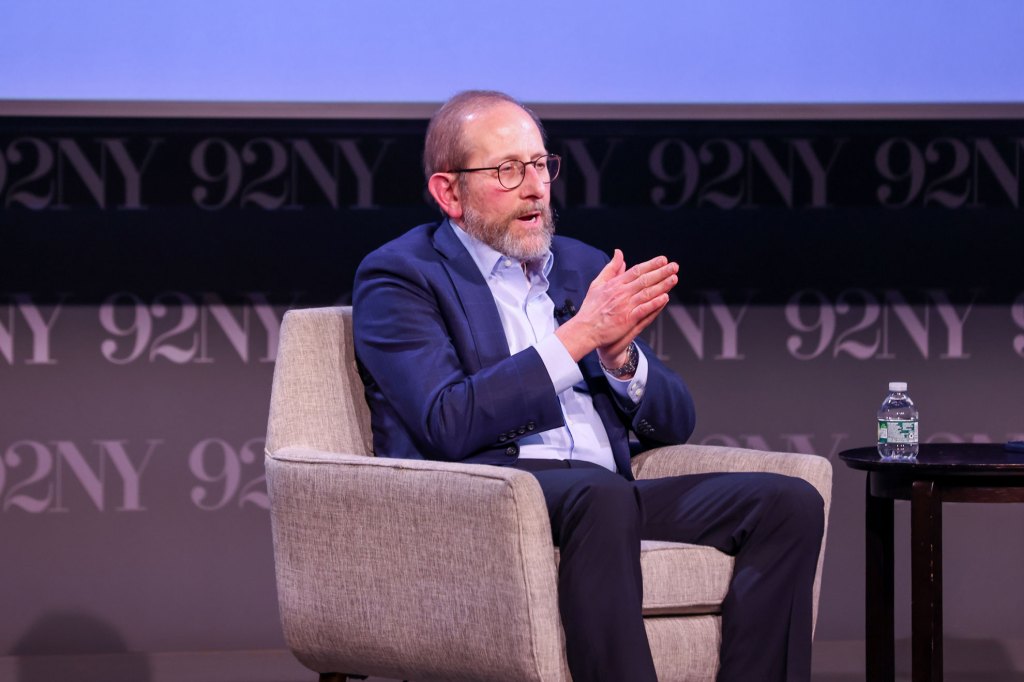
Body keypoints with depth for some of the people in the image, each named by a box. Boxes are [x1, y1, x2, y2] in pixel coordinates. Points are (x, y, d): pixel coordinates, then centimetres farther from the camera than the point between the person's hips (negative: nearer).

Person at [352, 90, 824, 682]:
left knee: (789, 502, -16)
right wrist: (579, 335, -12)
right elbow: (449, 424, -13)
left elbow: (674, 422, 19)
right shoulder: (398, 277, 4)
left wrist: (619, 355, -3)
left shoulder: (583, 267, 23)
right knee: (597, 491, -39)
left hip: (602, 499, 6)